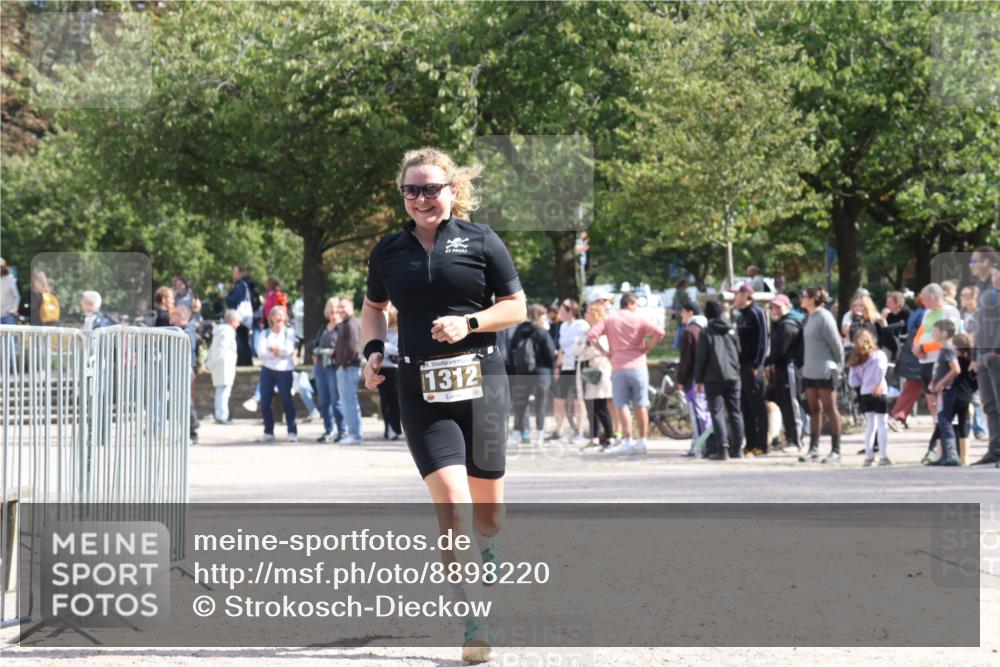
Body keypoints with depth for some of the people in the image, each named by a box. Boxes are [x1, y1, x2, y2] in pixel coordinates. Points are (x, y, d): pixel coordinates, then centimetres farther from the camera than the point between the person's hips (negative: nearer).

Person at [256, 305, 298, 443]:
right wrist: (278, 352, -13)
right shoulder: (265, 334, 9)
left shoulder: (289, 332, 5)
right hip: (267, 370, 3)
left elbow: (289, 350, -9)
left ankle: (292, 432, 1)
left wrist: (273, 349, -10)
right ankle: (268, 432, 9)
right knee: (265, 403, 1)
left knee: (287, 401, -4)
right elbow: (260, 351, -6)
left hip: (284, 370, -3)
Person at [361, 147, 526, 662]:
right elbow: (373, 305, 26)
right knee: (451, 499, -16)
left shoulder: (480, 241, 3)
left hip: (480, 380, 0)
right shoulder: (388, 251, 9)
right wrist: (374, 349, 8)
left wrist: (469, 322, -11)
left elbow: (516, 306, 5)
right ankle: (475, 625, -15)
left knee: (486, 504, 8)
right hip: (421, 388, 0)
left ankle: (487, 549, 47)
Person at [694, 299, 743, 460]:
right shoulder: (732, 331, 9)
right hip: (733, 377, 5)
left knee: (717, 413, -5)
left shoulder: (706, 333, -5)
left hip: (713, 379, -5)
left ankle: (720, 450, -13)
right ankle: (737, 449, 11)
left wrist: (698, 379, 0)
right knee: (735, 412, 10)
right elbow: (739, 353, 15)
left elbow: (701, 358, -6)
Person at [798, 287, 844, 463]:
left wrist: (838, 367, -9)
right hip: (810, 371, 8)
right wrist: (805, 365, 14)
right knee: (814, 409, 11)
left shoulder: (824, 317, -14)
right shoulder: (810, 317, 11)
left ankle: (836, 450, 1)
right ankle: (813, 449, 16)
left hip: (825, 371, -8)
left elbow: (836, 344, -13)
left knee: (830, 409, -3)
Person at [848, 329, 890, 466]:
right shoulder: (878, 354, -2)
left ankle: (868, 456, 13)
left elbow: (853, 380, 6)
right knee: (882, 424, -1)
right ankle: (883, 456, -8)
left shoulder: (856, 360, 11)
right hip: (878, 393, -4)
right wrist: (879, 383, -13)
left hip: (865, 394, 4)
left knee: (871, 425, 14)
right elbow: (880, 367, -21)